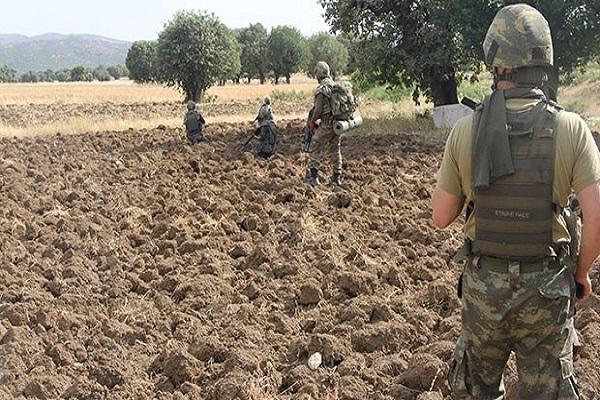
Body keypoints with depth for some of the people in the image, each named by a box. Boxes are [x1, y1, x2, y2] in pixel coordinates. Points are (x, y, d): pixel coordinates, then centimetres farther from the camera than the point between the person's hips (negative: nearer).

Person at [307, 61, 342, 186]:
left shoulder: (321, 90, -14)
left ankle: (314, 177, -5)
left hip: (326, 124, -7)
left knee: (317, 150, 0)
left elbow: (318, 110, -18)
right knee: (335, 150, 17)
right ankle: (337, 177, 21)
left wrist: (312, 121, -1)